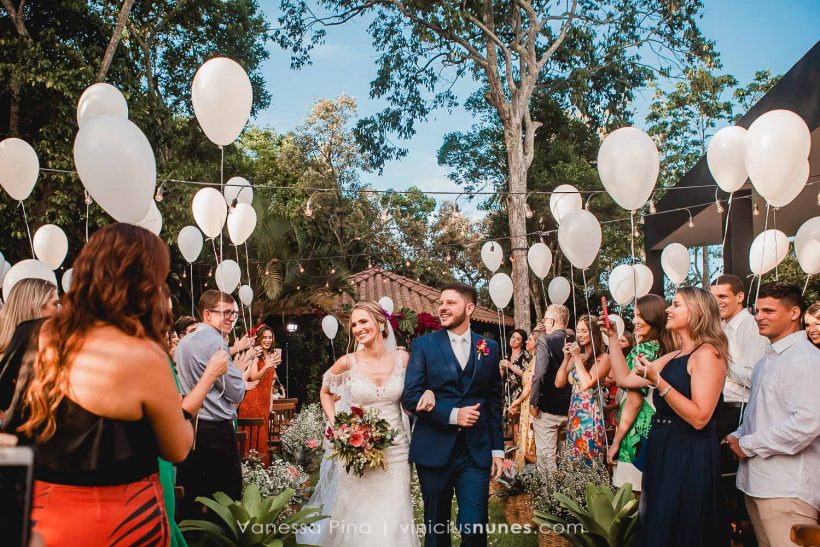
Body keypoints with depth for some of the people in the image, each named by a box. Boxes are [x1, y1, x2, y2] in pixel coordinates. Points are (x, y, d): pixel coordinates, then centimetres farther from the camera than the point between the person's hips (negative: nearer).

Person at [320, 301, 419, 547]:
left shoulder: (402, 358, -3)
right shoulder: (348, 362, -6)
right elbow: (325, 391, 12)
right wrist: (335, 424, 1)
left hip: (396, 451, 1)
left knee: (393, 519, 5)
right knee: (358, 519, 5)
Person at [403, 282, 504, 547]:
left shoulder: (489, 348, 7)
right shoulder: (423, 344, 0)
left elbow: (494, 402, 10)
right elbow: (410, 397, -6)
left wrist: (497, 449, 7)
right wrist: (452, 415, -15)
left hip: (476, 452, 1)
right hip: (434, 450, -1)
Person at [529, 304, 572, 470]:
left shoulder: (545, 340, -13)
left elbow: (539, 374, -21)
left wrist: (533, 403, -11)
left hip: (547, 408, -6)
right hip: (570, 408, 6)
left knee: (546, 456, 0)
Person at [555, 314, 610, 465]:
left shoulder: (603, 358, -9)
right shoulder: (576, 356, 11)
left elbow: (587, 383, -20)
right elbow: (559, 383, 7)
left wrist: (577, 357, -12)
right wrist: (566, 358, -1)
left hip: (591, 414, -6)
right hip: (574, 412, 7)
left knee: (588, 460, 0)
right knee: (573, 459, 12)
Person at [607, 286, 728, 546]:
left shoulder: (707, 353, -14)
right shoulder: (673, 357, 13)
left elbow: (700, 418, -22)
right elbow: (625, 379, 14)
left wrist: (658, 382, -25)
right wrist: (613, 338, 14)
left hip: (689, 455, -9)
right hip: (662, 450, 9)